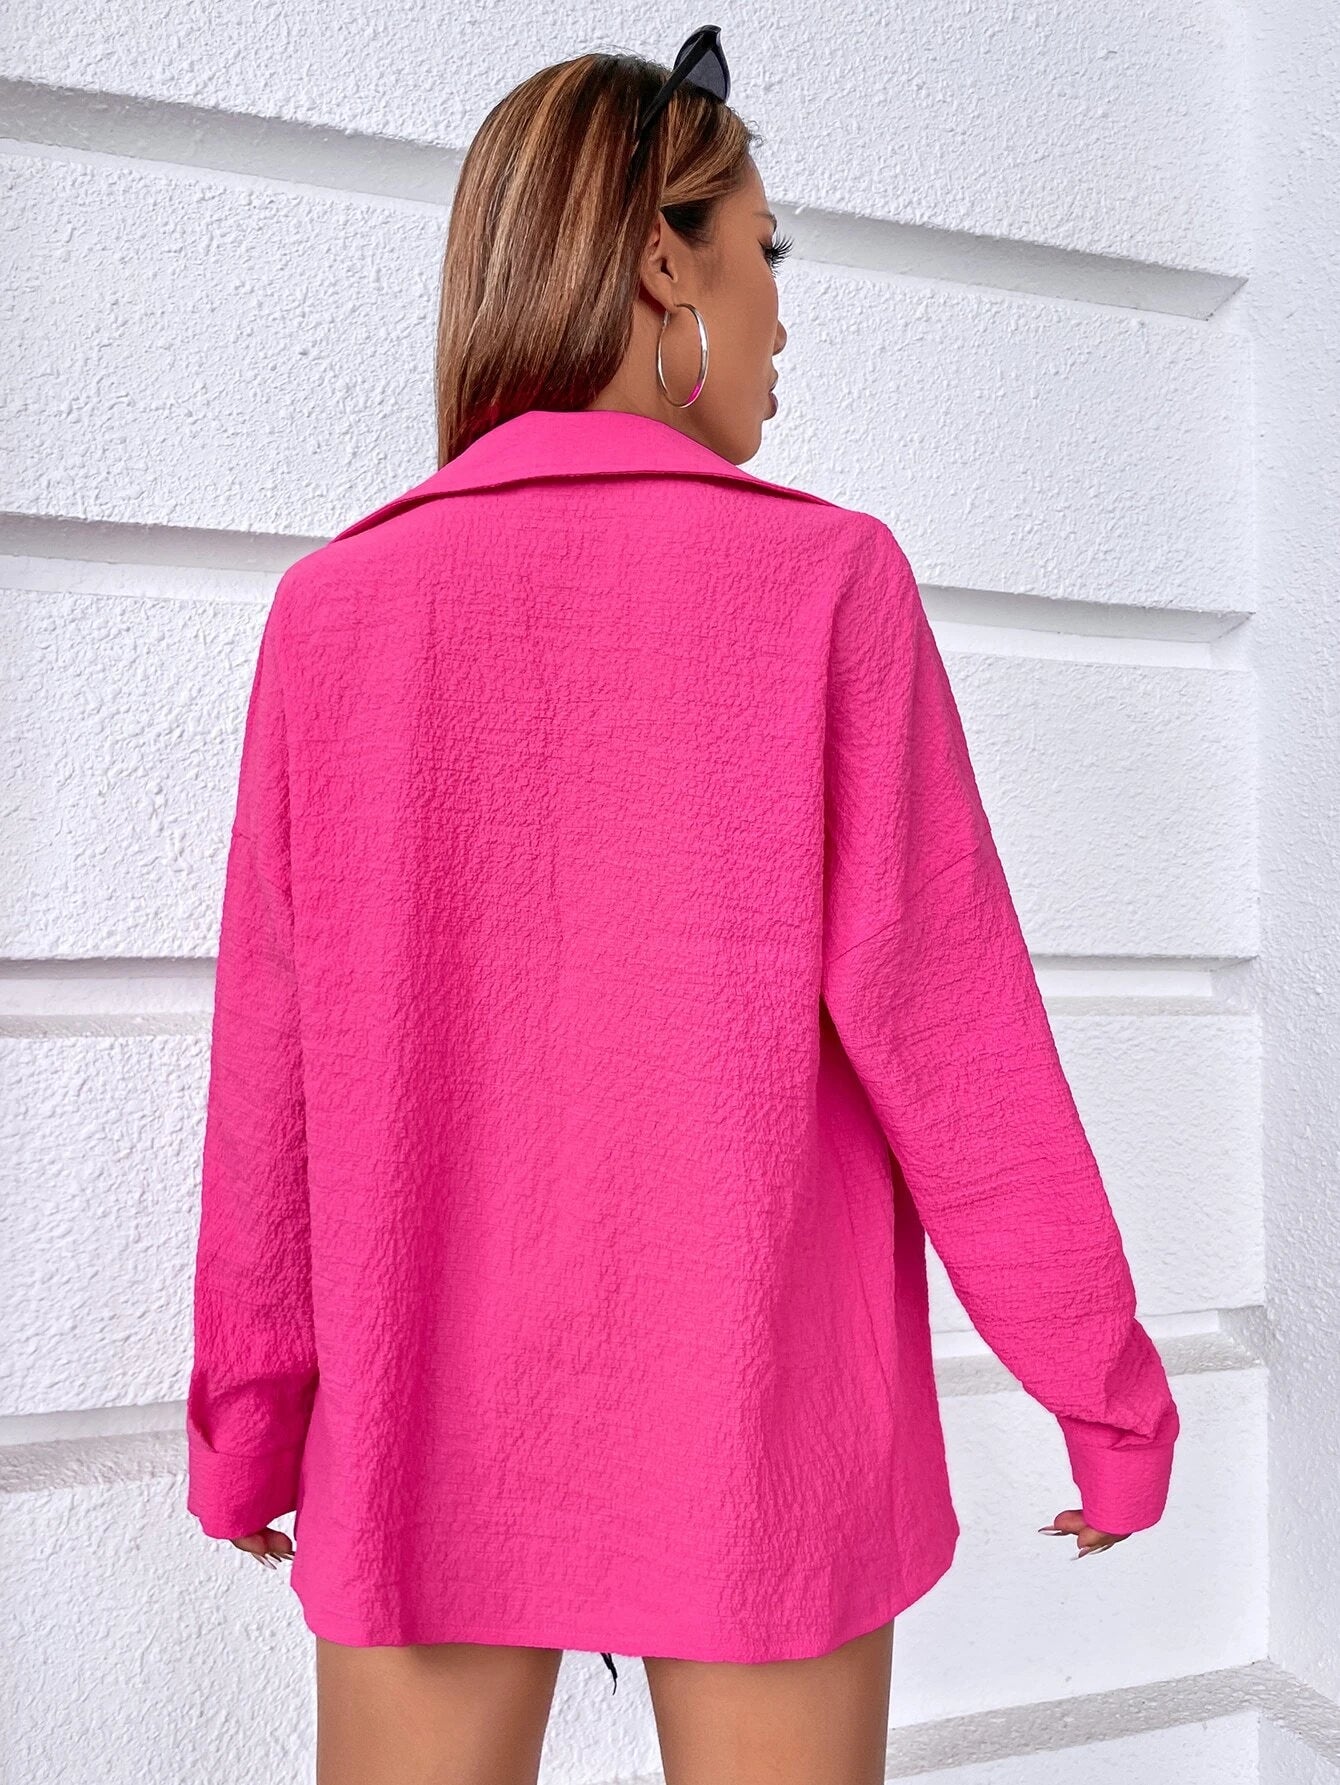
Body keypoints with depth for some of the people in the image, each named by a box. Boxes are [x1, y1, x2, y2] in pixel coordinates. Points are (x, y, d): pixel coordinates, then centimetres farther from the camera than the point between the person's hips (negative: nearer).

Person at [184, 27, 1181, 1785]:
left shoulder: (337, 606, -4)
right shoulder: (823, 581, -11)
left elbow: (277, 1059, -1)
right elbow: (953, 1035, -12)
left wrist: (248, 1399, 11)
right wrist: (1110, 1388, 1)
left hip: (425, 1412, 3)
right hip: (752, 1425, -2)